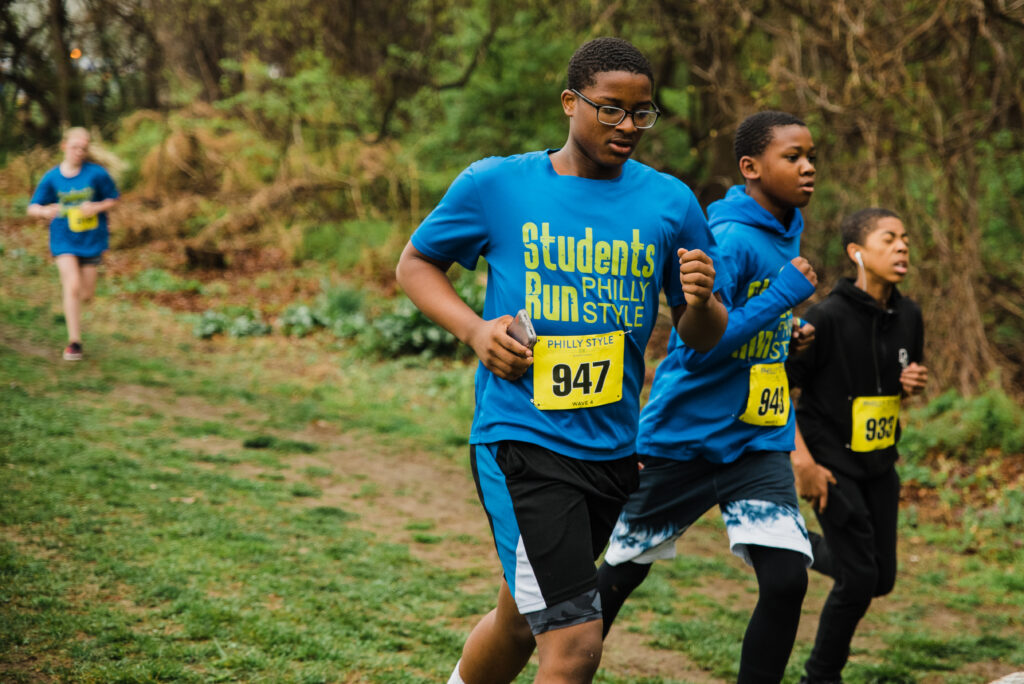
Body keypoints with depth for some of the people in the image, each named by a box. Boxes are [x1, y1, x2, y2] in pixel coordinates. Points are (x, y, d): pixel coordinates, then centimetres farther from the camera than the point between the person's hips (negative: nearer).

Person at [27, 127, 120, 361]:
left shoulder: (97, 173, -9)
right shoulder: (51, 178, -5)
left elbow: (113, 199, 2)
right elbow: (32, 208, -1)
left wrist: (97, 208, -19)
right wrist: (45, 211, -24)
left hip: (92, 239, 1)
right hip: (64, 239, -1)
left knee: (86, 294, 6)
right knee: (73, 286, -15)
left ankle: (67, 290, 45)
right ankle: (74, 342, -7)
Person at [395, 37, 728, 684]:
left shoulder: (670, 201, 4)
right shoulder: (496, 183, -3)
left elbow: (703, 338, 10)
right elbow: (416, 263, 10)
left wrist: (701, 303, -15)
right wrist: (474, 328, -8)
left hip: (612, 448, 5)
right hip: (521, 439, -5)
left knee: (520, 623, 21)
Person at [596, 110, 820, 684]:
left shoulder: (787, 234, 6)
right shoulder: (728, 240, -19)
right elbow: (697, 348, -26)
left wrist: (787, 333, 6)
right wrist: (784, 295, -25)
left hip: (759, 442, 6)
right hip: (684, 438, -6)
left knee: (787, 579, -11)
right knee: (621, 573, 11)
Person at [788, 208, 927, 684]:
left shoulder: (908, 316, 3)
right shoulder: (828, 317, -17)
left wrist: (914, 385, -5)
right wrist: (802, 461, -18)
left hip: (880, 463, 7)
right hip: (833, 463, -6)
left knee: (882, 579, 9)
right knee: (860, 579, -8)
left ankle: (813, 555, 38)